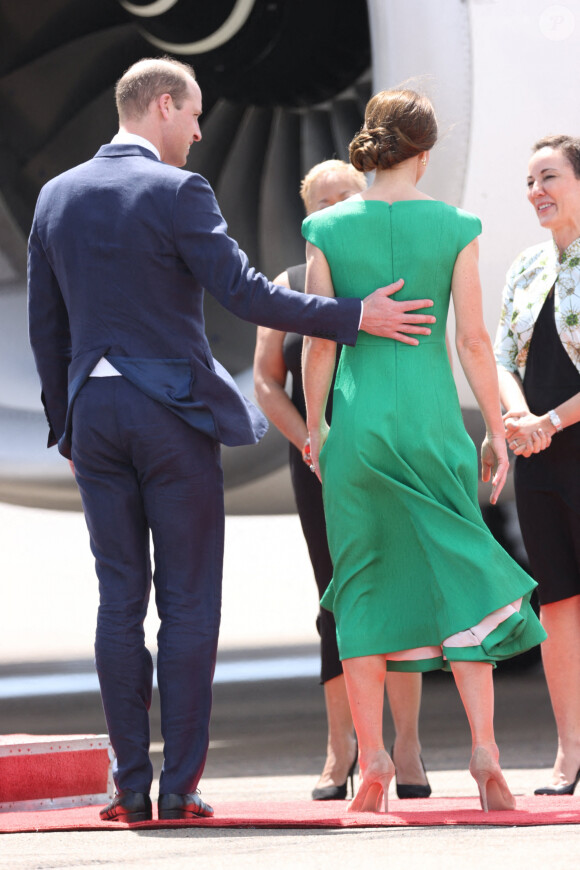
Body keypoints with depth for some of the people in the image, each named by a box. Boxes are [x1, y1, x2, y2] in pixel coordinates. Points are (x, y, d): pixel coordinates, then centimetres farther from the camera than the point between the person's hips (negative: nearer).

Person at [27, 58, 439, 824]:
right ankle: (180, 785, -1)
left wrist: (65, 422, 20)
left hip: (94, 414, 5)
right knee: (188, 602, 1)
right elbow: (244, 294, -15)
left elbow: (46, 326, 12)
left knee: (119, 600, 7)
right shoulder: (177, 192, -10)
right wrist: (353, 317, -9)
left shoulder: (57, 196, 9)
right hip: (172, 411, -5)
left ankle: (131, 785, 5)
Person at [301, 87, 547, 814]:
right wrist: (496, 428, 4)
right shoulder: (453, 227, -2)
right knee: (460, 580, 6)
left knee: (363, 590, 8)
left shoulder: (329, 229, -1)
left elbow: (320, 343, -1)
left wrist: (314, 428, 8)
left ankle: (373, 767, 5)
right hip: (434, 419, 0)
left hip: (359, 420, 1)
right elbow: (473, 338, -3)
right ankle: (484, 754, -6)